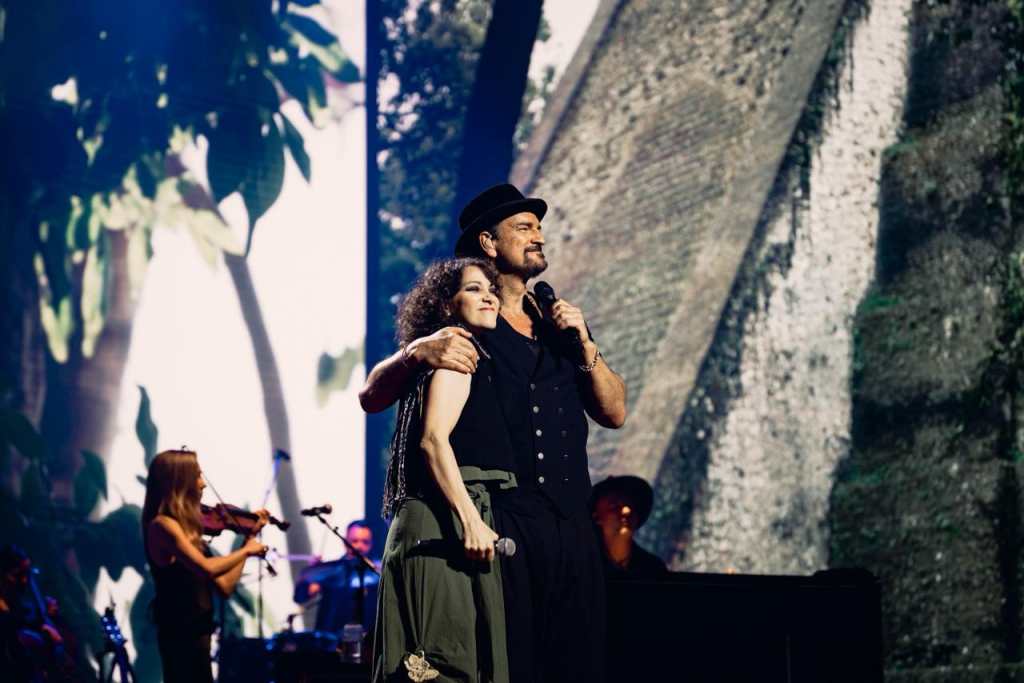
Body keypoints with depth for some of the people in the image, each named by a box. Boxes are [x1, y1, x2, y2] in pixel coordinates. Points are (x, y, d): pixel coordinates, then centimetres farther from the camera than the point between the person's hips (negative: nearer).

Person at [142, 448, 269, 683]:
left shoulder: (184, 526, 14)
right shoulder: (163, 525, -13)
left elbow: (225, 586, 13)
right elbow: (207, 567, -29)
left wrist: (250, 537, 15)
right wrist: (246, 550, -13)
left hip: (194, 632, 10)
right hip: (183, 634, -10)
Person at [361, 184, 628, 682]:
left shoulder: (560, 324, 20)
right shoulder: (464, 326, 5)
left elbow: (614, 413, 13)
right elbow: (372, 397, -3)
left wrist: (584, 346, -1)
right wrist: (417, 352, -21)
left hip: (571, 529, 5)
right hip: (500, 527, -5)